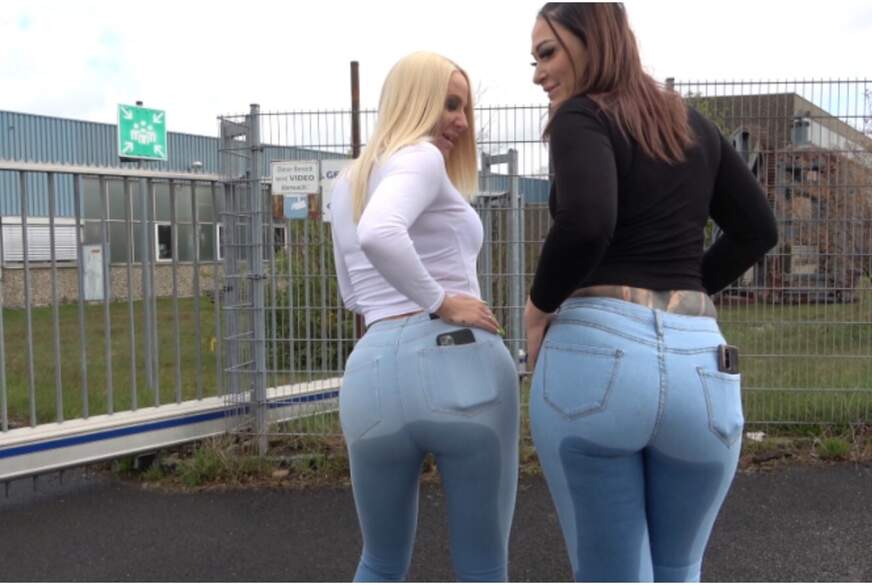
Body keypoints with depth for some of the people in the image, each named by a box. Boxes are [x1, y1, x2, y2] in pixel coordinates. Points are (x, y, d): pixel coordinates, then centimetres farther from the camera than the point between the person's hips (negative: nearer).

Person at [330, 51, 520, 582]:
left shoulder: (347, 182, 21)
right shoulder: (420, 158, -3)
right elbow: (380, 234, -25)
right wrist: (441, 302, -15)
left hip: (377, 372, 7)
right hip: (461, 364, -6)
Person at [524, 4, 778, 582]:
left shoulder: (581, 117, -2)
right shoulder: (695, 125, 18)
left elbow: (587, 223, -19)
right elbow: (758, 229, 24)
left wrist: (540, 307, -5)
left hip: (596, 352, -5)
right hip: (698, 361, 6)